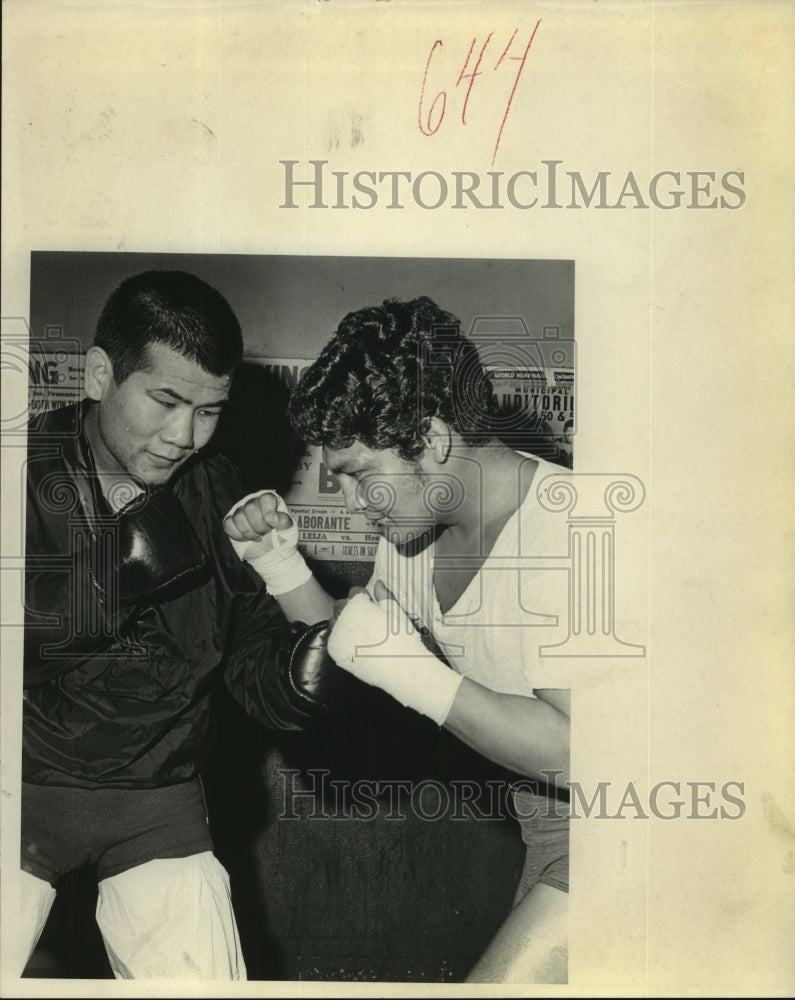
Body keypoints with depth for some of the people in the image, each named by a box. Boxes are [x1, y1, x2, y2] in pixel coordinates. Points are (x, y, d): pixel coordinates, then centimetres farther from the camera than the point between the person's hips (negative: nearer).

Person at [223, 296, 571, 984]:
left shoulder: (565, 531, -26)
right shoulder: (416, 524, -1)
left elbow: (576, 748, -28)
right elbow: (345, 650, 10)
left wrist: (413, 671, -30)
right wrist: (277, 559, -4)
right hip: (551, 822, 8)